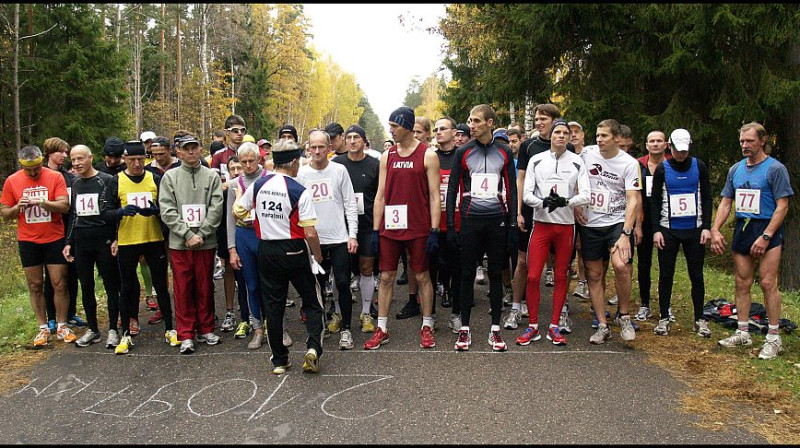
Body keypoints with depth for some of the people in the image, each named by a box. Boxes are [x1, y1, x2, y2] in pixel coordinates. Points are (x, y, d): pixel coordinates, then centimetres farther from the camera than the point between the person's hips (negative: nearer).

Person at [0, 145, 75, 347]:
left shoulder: (55, 177, -5)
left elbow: (65, 206, -13)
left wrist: (42, 202, -29)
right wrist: (18, 207, -16)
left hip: (54, 239, -2)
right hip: (28, 241, 2)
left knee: (59, 284, 1)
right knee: (35, 285, 7)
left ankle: (61, 326, 13)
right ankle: (43, 328, 16)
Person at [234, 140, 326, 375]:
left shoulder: (258, 185, -1)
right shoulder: (300, 192, -14)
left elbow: (238, 212, 12)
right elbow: (310, 233, -16)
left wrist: (239, 194, 33)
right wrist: (318, 257, -1)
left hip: (266, 250, 4)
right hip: (294, 251, -4)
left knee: (274, 306, 11)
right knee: (312, 302, 10)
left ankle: (279, 360, 16)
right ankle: (313, 346, -9)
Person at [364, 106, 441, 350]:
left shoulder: (428, 156, -3)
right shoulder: (387, 156, 8)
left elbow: (434, 196, -5)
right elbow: (380, 195, 9)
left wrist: (434, 232, -11)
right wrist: (375, 230, 4)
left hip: (418, 229, -3)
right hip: (389, 228, 4)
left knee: (422, 277, 7)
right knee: (386, 277, 7)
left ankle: (427, 326, 20)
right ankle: (381, 328, 16)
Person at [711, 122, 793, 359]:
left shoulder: (775, 168, -5)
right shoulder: (736, 169, 13)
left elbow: (782, 206, -10)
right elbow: (726, 202, 15)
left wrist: (766, 237, -18)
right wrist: (715, 230, 2)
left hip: (767, 229, -6)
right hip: (742, 229, 6)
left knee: (768, 283, -8)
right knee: (742, 284, 8)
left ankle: (773, 337, 0)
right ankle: (742, 333, 17)